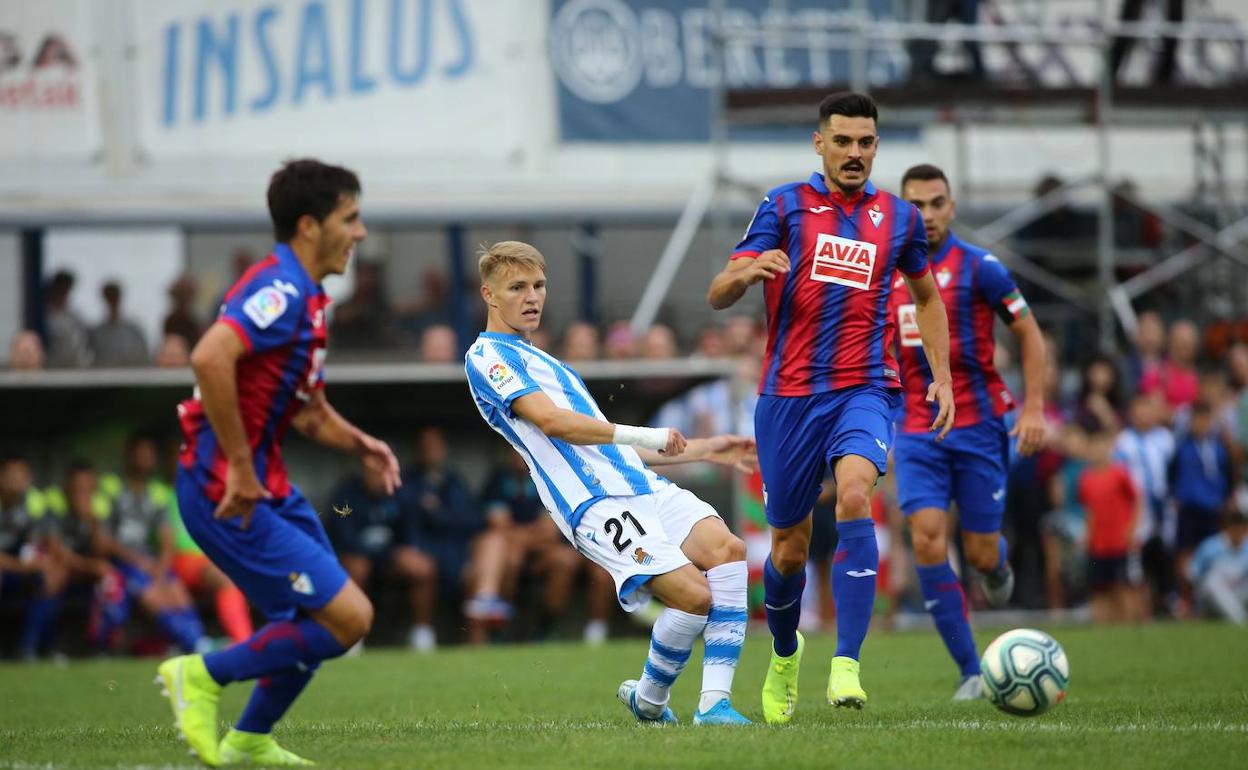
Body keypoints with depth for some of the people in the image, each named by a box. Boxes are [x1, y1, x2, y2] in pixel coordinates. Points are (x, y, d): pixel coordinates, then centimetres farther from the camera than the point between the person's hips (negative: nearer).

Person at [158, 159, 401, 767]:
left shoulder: (303, 298, 15)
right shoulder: (280, 291, -18)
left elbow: (306, 407, 25)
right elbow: (209, 357, -34)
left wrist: (356, 442, 6)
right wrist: (240, 466, -28)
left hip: (263, 483, 10)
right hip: (228, 489, -10)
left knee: (325, 615, 18)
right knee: (348, 617, -10)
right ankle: (202, 676, 1)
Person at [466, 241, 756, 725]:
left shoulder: (542, 363, 32)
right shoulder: (487, 357, 2)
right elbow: (552, 423, -14)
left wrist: (703, 450, 30)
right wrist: (643, 436, -17)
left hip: (640, 485, 9)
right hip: (594, 503, -9)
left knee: (726, 547, -18)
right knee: (693, 594, -22)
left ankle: (714, 702, -18)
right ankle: (649, 700, 4)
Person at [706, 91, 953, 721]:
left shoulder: (899, 219, 9)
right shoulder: (785, 207, 2)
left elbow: (926, 296, 26)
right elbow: (717, 296, -3)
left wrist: (942, 377, 15)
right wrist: (748, 271, -26)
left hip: (864, 390, 0)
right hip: (789, 392, 0)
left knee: (854, 496, -29)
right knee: (789, 546, 7)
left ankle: (846, 667, -31)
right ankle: (784, 653, 39)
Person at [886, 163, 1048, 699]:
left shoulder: (978, 267, -5)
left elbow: (1030, 336, 0)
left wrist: (1034, 408, -9)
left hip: (979, 425, -3)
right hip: (917, 431, 3)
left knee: (980, 553, -1)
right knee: (926, 539, -15)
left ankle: (997, 564, 40)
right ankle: (970, 671, -7)